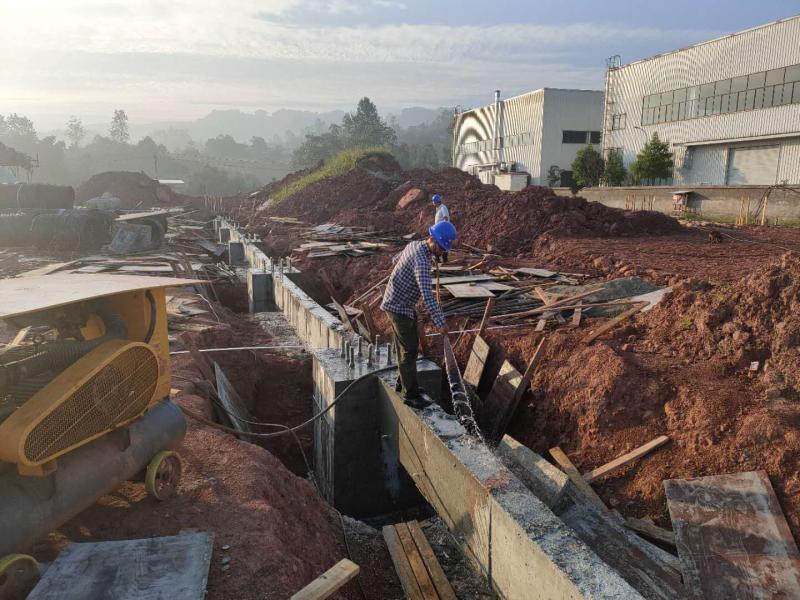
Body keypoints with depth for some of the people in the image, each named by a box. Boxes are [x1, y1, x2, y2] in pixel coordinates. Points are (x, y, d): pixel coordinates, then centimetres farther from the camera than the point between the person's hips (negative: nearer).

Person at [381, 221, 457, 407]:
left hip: (405, 304, 10)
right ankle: (411, 394, 2)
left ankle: (404, 382, 31)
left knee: (411, 344, 18)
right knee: (409, 349, -6)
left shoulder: (415, 245, 3)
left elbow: (396, 260, 23)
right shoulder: (421, 259, -28)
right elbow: (427, 294, -35)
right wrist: (440, 322, -35)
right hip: (398, 306, -10)